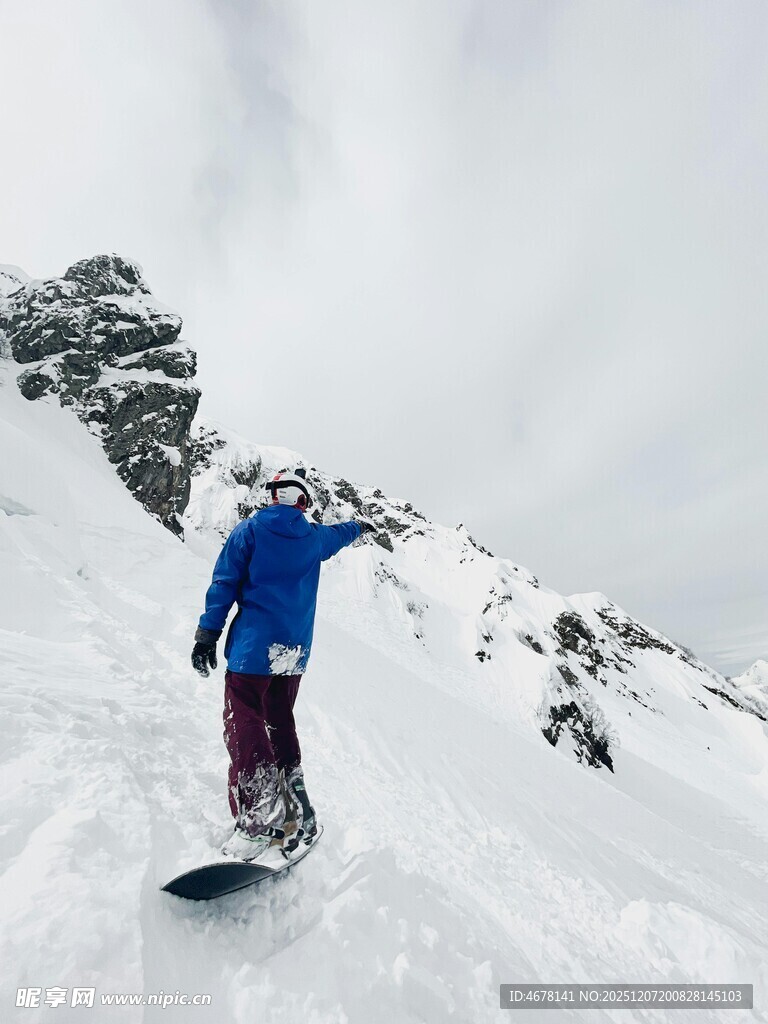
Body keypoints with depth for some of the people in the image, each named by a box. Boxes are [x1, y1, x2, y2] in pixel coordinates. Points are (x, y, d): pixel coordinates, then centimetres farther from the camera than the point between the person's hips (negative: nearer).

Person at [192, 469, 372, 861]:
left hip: (254, 645, -5)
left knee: (243, 722, -2)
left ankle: (260, 815, -9)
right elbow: (339, 533, 31)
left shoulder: (250, 529, -1)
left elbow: (225, 582, -4)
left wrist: (207, 633, 0)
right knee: (280, 721, 17)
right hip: (294, 651, 5)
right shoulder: (313, 537, 9)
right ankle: (296, 807, 21)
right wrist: (359, 526, 53)